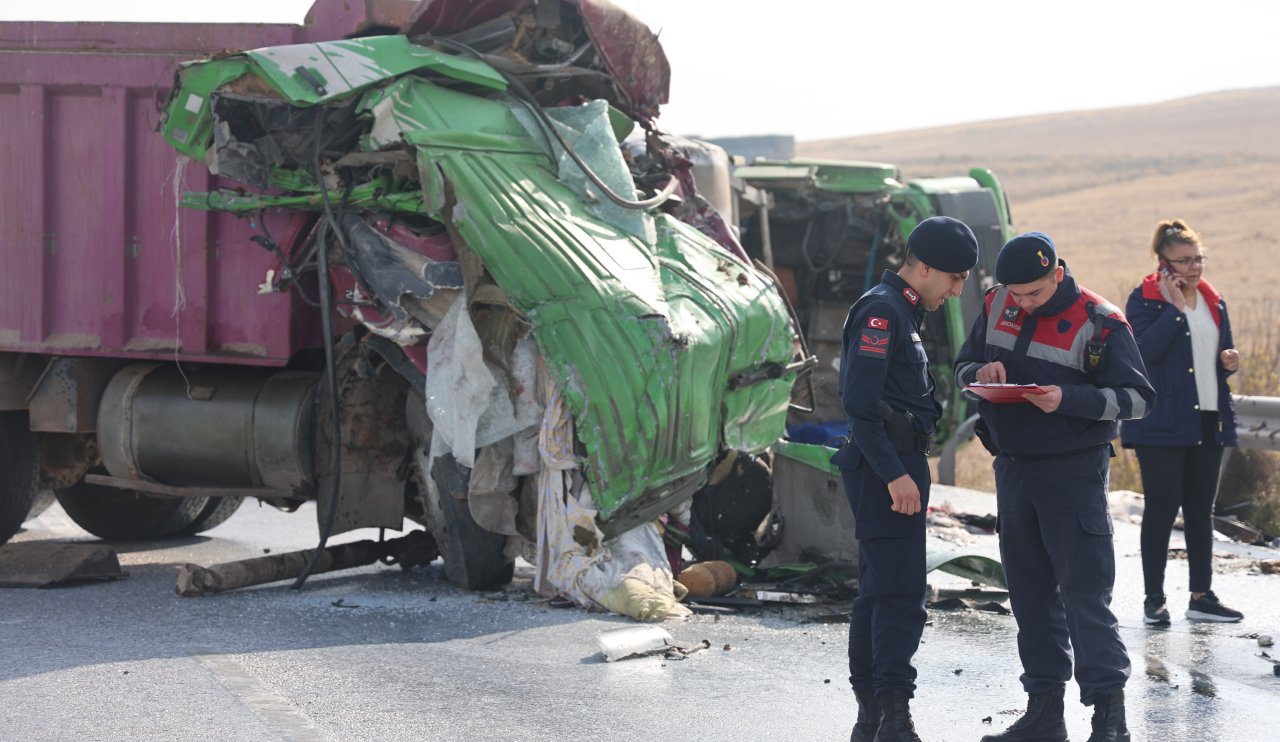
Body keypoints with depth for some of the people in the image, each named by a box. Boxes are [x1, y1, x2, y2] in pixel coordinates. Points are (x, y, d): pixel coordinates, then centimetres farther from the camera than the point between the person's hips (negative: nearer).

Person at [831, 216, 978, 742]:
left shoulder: (902, 312, 18)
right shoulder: (881, 310, -14)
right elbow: (859, 402, -21)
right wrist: (895, 474, -23)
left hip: (896, 468, 11)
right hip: (887, 466, -11)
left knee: (877, 594, 12)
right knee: (901, 594, -13)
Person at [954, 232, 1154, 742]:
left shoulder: (1099, 322, -12)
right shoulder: (996, 306, 5)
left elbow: (1136, 397, -12)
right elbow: (963, 365, 15)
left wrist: (1067, 399, -24)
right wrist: (981, 372, -9)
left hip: (1074, 470, -6)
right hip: (1012, 467, 6)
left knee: (1085, 594, -9)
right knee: (1030, 594, 11)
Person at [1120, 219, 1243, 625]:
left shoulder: (1214, 302, 14)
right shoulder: (1144, 300, -6)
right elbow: (1144, 350, -21)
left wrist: (1229, 361, 1)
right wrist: (1174, 308, -20)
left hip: (1208, 421, 6)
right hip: (1163, 423, -6)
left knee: (1201, 510, 10)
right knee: (1162, 509, -3)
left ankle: (1201, 596, 16)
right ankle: (1154, 599, 4)